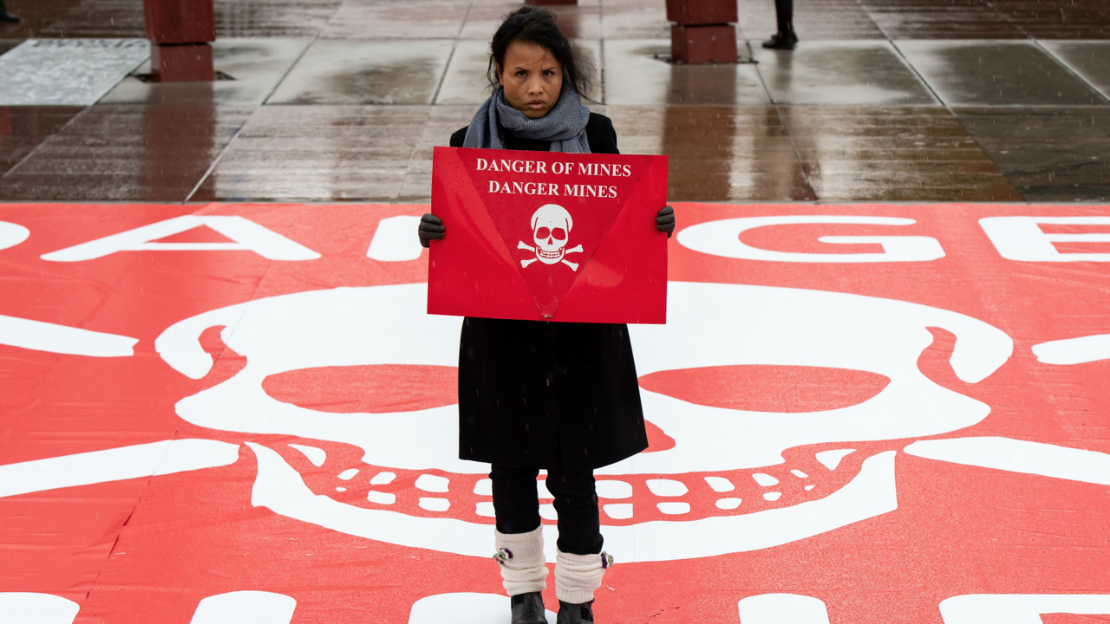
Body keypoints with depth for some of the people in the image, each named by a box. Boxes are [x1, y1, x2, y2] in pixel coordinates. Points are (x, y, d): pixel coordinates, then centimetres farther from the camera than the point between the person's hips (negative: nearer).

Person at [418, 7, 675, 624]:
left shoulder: (594, 134, -3)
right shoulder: (473, 141, -3)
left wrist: (656, 224, -15)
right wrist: (432, 232, -20)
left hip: (579, 333, -1)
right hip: (501, 333, 1)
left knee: (573, 470, 3)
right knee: (511, 464, 13)